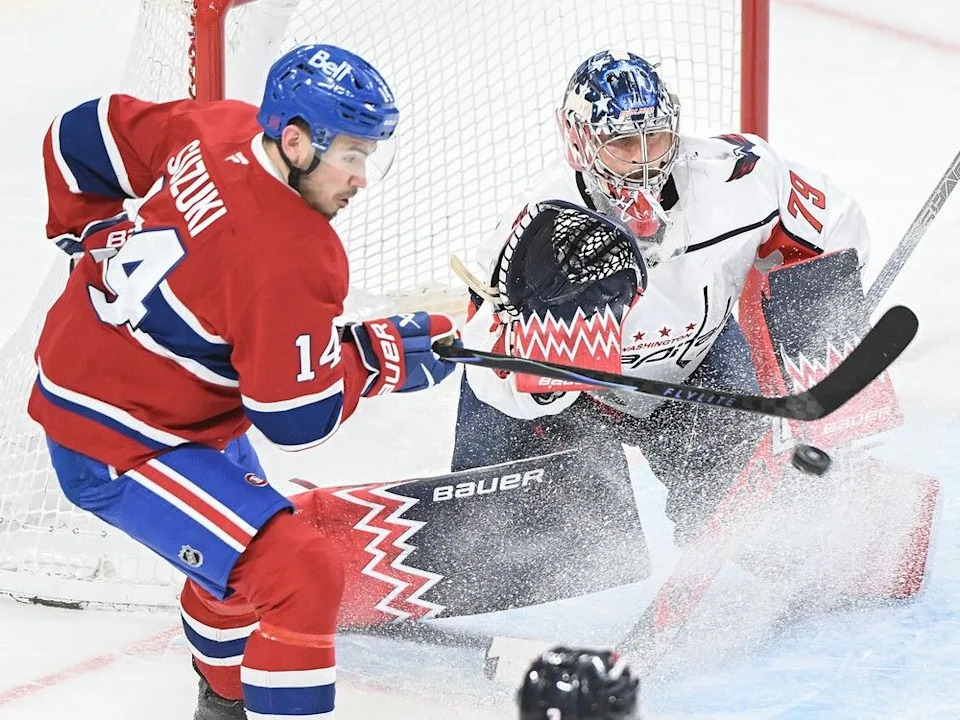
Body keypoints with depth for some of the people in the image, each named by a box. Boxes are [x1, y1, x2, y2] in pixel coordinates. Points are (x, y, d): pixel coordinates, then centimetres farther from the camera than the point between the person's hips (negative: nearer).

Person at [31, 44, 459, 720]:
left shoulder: (219, 127, -8)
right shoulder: (292, 258, -30)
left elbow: (81, 136, 5)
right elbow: (297, 416, -22)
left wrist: (102, 240, 17)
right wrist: (386, 353, -11)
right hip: (117, 446, -10)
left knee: (245, 547, 30)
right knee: (303, 572, -18)